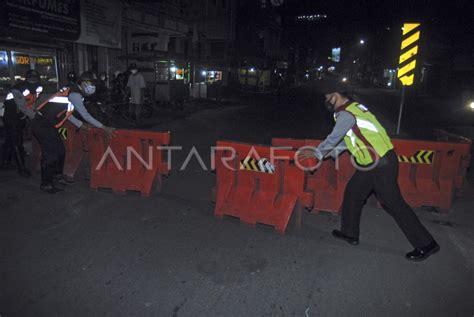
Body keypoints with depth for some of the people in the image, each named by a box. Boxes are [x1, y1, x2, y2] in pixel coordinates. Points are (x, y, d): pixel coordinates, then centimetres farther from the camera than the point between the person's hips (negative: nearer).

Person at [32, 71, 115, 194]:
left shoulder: (71, 91, 12)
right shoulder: (75, 94, -16)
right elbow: (85, 115, -18)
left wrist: (80, 125, 17)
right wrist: (104, 128, -15)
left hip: (46, 124, 9)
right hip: (42, 125, -9)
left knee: (60, 151, 15)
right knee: (51, 154, -3)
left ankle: (57, 176, 31)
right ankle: (46, 184, 10)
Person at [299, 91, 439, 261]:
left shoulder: (346, 114, -17)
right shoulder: (354, 108, 13)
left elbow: (333, 138, -12)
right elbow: (346, 139, 19)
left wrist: (316, 153, 2)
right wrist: (331, 152, 21)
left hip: (381, 165, -10)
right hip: (373, 163, 10)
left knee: (394, 204, -2)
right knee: (353, 192, 16)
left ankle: (425, 244, 12)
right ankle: (350, 233, 28)